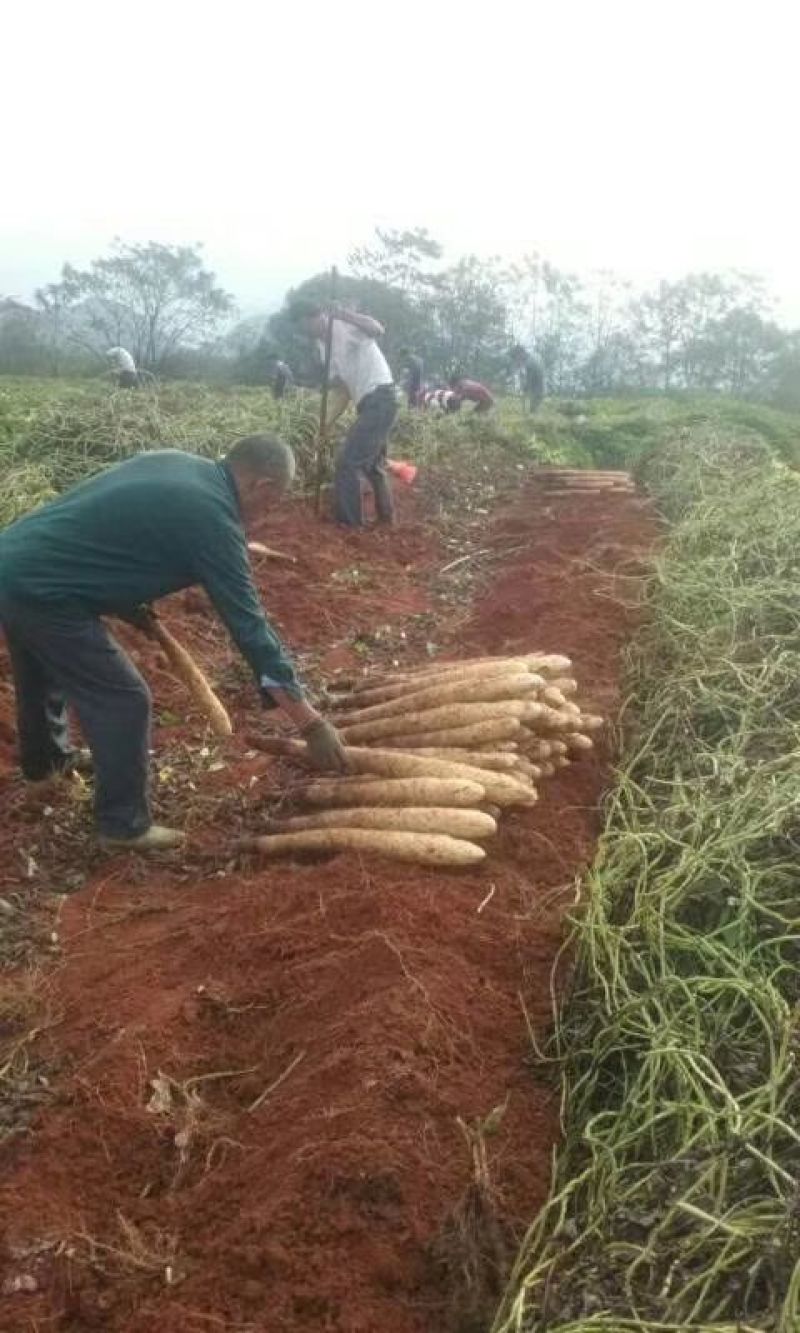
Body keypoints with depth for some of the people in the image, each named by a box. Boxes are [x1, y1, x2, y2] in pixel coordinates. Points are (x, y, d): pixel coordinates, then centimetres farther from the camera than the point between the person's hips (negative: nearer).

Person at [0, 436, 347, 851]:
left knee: (43, 674, 32)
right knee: (123, 702, 2)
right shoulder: (213, 519, -16)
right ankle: (123, 823, 16)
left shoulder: (174, 461, 9)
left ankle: (44, 760, 57)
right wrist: (312, 725, -12)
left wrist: (125, 600, 17)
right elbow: (249, 626, -16)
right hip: (41, 591, -10)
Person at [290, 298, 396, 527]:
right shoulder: (323, 346, 15)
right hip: (368, 404, 9)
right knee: (372, 464, 20)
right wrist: (325, 426, 4)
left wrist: (345, 314, -34)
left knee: (347, 462, -10)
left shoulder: (345, 324, -6)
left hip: (380, 398, -9)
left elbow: (377, 330, -27)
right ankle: (386, 520, 33)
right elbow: (343, 392, 13)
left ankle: (348, 526, -4)